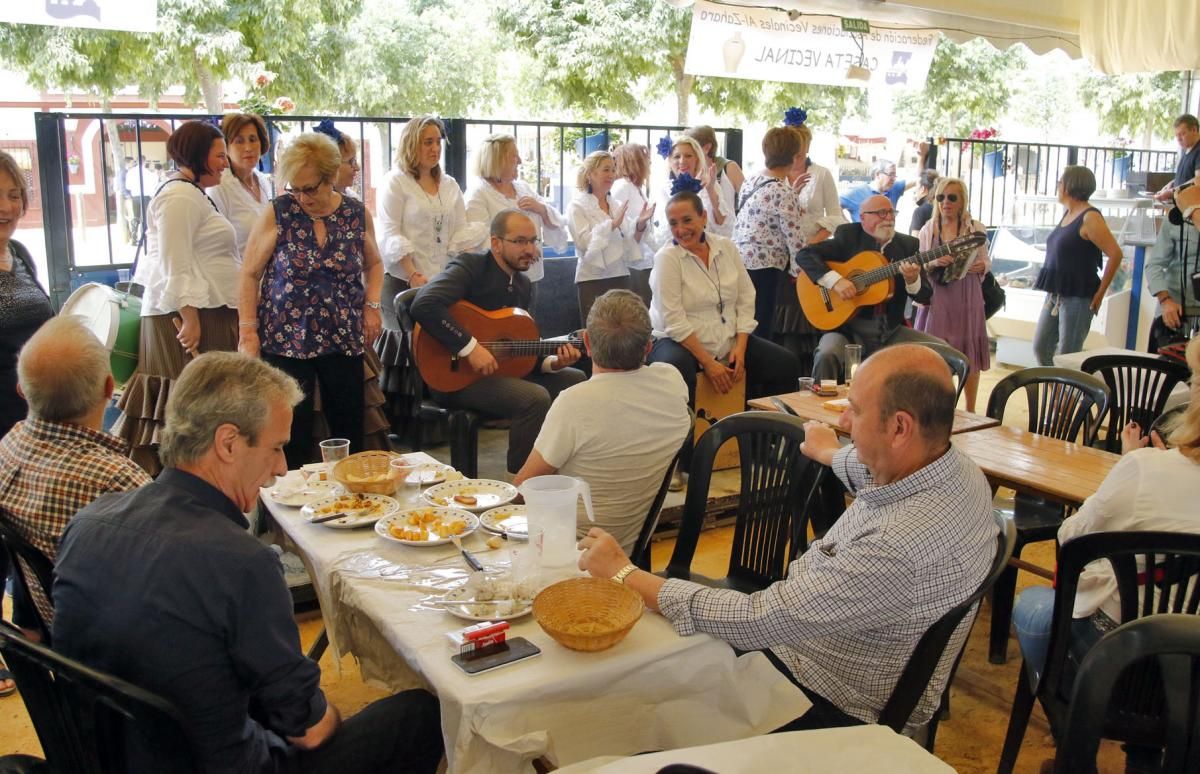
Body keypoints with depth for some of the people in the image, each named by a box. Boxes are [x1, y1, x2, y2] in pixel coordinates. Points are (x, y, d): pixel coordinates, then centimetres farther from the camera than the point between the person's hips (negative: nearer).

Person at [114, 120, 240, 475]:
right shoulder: (179, 196, -12)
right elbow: (176, 266, -20)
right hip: (190, 313, -10)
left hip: (208, 311, 10)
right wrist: (189, 319, -25)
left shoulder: (193, 193, 21)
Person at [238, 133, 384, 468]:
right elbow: (250, 274, -1)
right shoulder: (278, 213, -6)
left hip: (344, 337, 2)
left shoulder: (356, 213, 1)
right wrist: (247, 330, -7)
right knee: (292, 429, 0)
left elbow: (373, 265, 17)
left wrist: (372, 305, 1)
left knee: (349, 426, 7)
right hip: (286, 338, -2)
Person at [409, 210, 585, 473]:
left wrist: (552, 362, -4)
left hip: (503, 368, 9)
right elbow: (423, 305, -31)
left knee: (576, 380, 8)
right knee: (536, 398, -28)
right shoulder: (470, 267, -14)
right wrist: (470, 347, -31)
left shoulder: (522, 283, 11)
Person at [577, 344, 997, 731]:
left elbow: (758, 622, -34)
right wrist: (829, 453, 38)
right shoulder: (956, 466, -9)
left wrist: (624, 574, -25)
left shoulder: (900, 547, -38)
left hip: (836, 707, -8)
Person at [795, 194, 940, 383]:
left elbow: (925, 296, 6)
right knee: (826, 355, -34)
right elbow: (804, 255, -9)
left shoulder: (907, 245, 9)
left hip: (891, 330, 4)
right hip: (848, 326, -4)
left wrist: (913, 281, -17)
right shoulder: (848, 236, 1)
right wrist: (835, 280, -22)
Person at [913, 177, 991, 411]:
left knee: (969, 354, 3)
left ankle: (970, 410, 15)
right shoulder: (928, 230, 6)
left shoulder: (976, 229, 3)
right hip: (936, 297, 1)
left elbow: (985, 260, 9)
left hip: (966, 297, -1)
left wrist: (981, 266, -13)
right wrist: (934, 263, -15)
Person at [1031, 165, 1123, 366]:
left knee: (1066, 357, -3)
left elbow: (1115, 254, -18)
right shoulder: (1068, 214, 13)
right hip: (1055, 295, 9)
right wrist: (1053, 293, 13)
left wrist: (1100, 293, -12)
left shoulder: (1089, 218, -13)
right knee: (1041, 347, 11)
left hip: (1078, 297, -9)